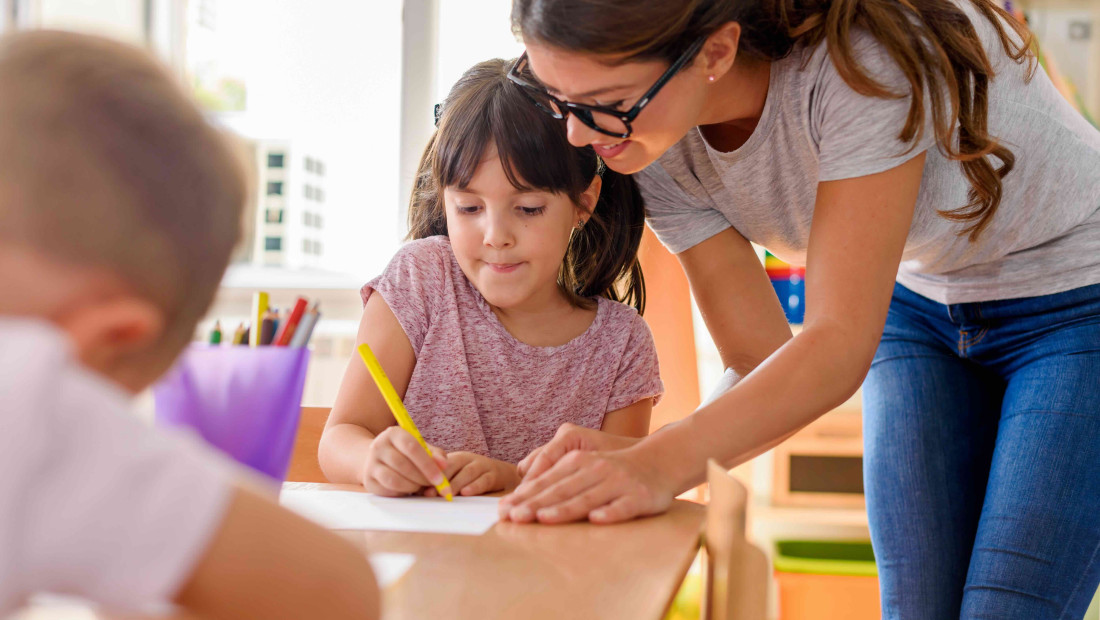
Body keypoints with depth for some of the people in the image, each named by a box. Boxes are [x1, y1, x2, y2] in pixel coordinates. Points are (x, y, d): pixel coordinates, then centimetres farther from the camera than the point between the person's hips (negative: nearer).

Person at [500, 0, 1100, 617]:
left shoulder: (859, 57, -36)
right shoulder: (661, 151, -16)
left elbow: (840, 345, -36)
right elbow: (763, 365, -16)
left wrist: (665, 463, -49)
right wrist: (637, 454, -35)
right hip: (924, 306, 5)